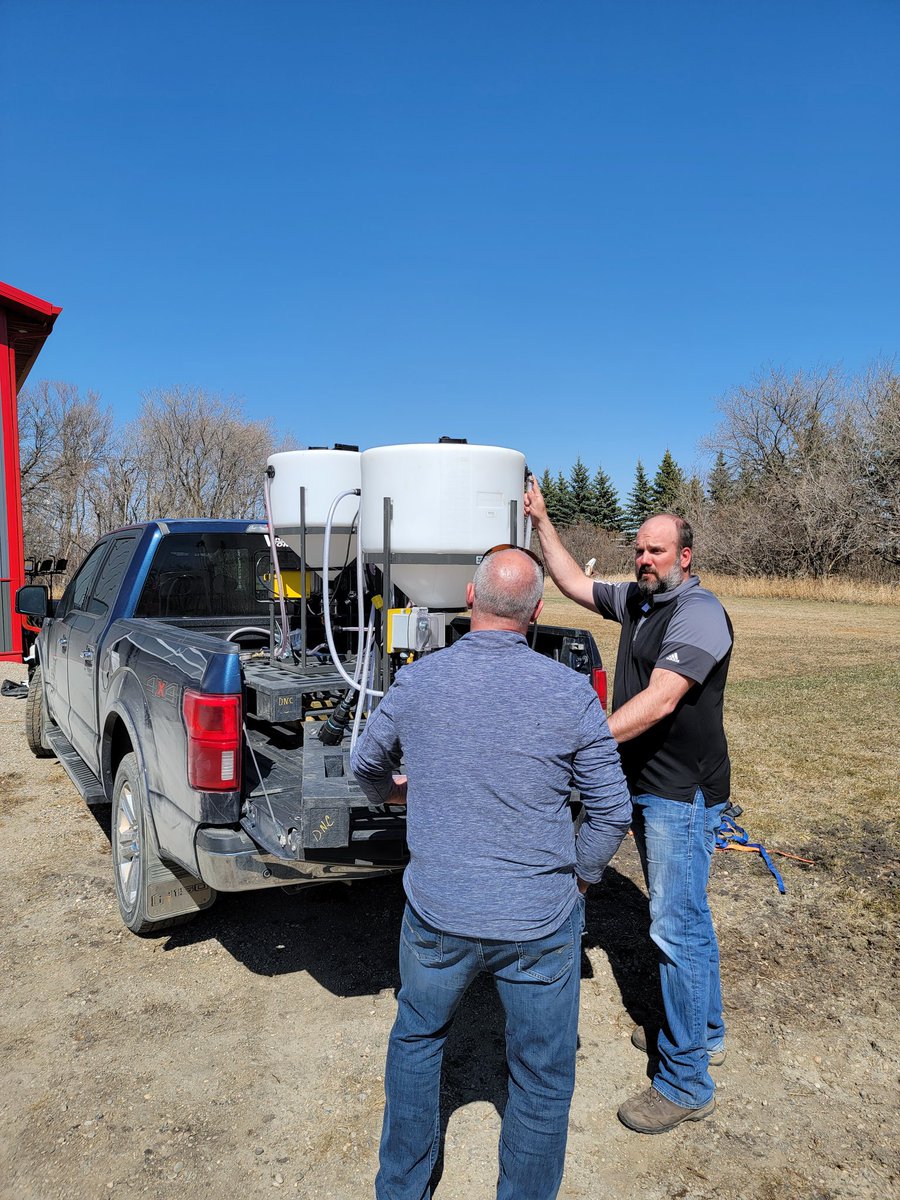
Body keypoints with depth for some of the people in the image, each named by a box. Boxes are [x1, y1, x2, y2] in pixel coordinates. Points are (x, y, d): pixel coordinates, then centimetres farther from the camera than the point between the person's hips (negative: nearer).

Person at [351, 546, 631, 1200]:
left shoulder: (415, 681, -7)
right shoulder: (572, 692, -13)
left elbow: (367, 761, 11)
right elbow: (613, 811, -7)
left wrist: (389, 792, 34)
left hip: (437, 915, 2)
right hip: (540, 924, -2)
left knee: (416, 1037, 28)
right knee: (543, 1078, 20)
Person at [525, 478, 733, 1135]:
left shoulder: (699, 611, -19)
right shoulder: (637, 600, 9)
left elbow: (660, 700, -30)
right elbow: (575, 582, 18)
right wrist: (542, 521, 12)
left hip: (683, 795, -9)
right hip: (647, 788, 9)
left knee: (676, 926, -3)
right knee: (684, 916, 21)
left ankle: (686, 1082, 10)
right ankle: (704, 1030, 39)